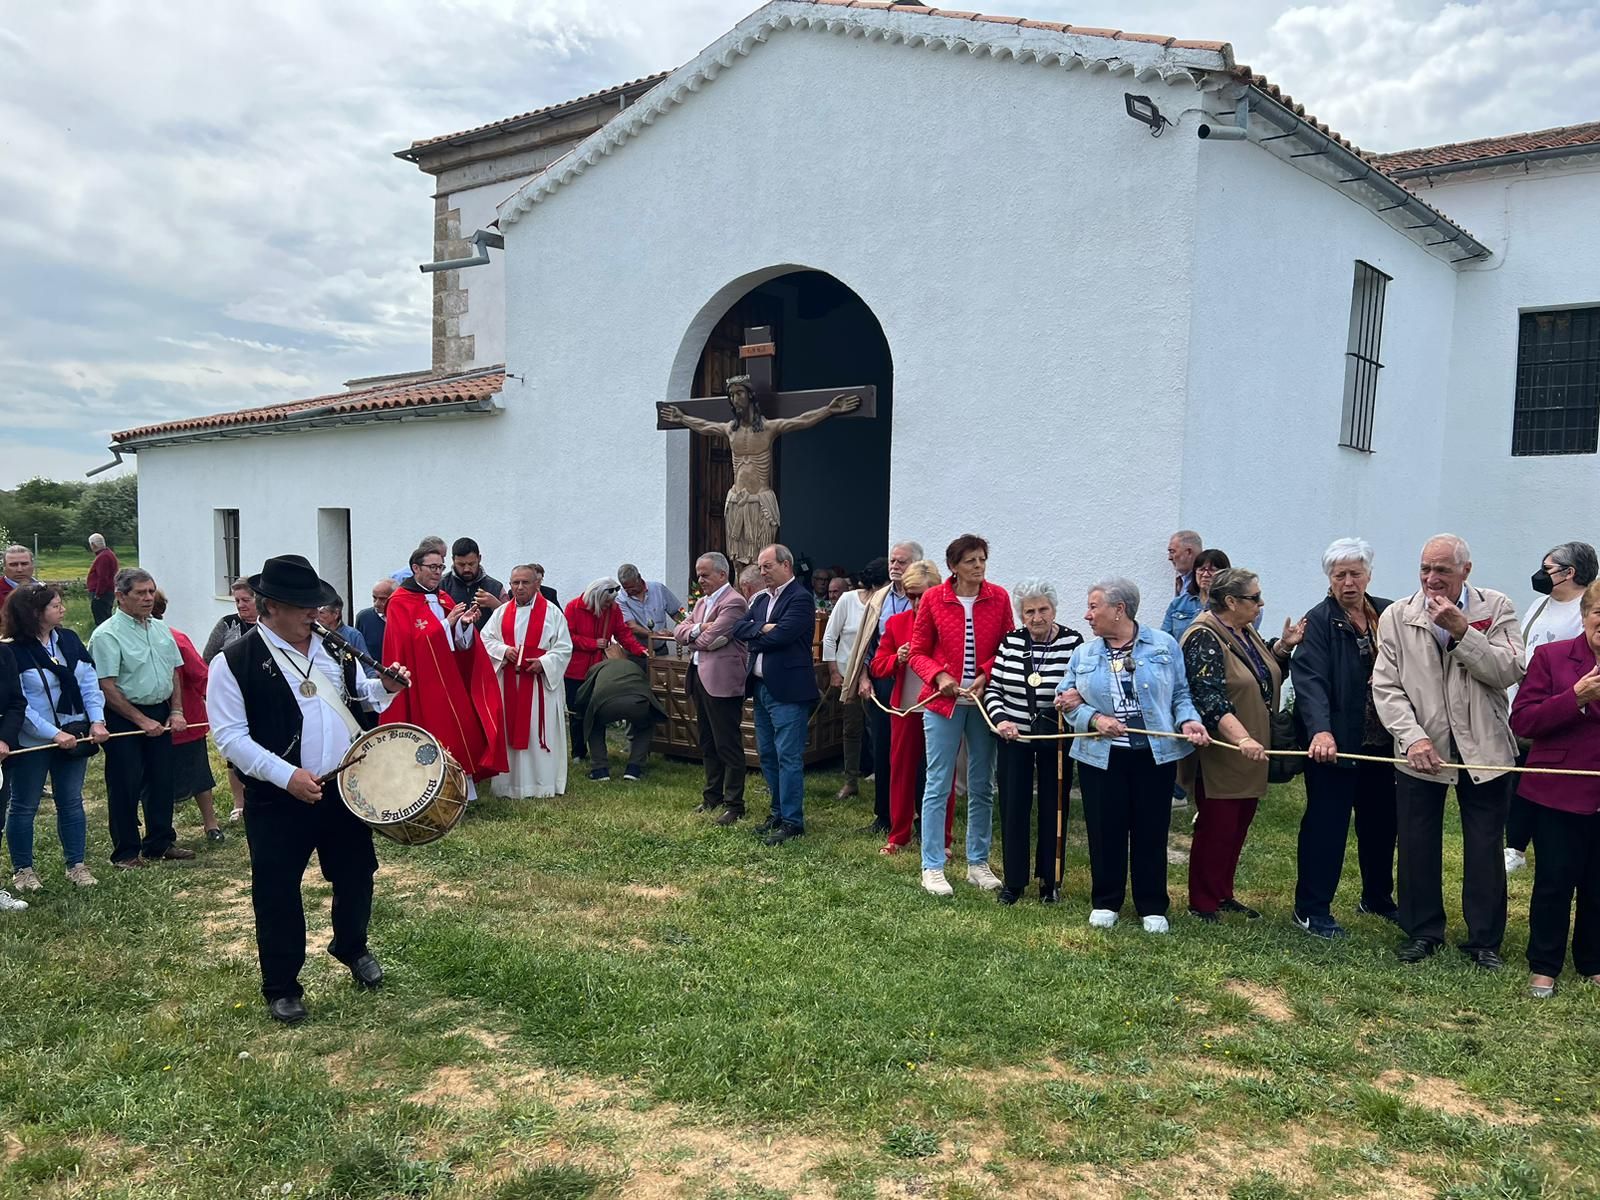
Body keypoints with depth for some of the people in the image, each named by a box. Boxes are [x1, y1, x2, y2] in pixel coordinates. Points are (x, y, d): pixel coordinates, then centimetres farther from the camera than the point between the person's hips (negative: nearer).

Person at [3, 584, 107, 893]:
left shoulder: (69, 639, 2)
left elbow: (89, 682, 1)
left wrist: (97, 720, -11)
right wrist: (54, 734, -21)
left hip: (73, 735, 5)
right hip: (32, 742, -5)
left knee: (71, 802, 12)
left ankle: (76, 864, 22)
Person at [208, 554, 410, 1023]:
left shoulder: (332, 644, 5)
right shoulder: (234, 662, -12)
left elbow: (358, 696, 18)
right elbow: (231, 736, -15)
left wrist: (384, 687, -5)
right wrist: (286, 775, -24)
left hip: (345, 787, 5)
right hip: (278, 800, -5)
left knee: (356, 876, 18)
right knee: (277, 894, 6)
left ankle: (351, 946, 45)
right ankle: (281, 987, 25)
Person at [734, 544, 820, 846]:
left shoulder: (800, 599, -11)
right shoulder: (761, 599, 15)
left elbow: (780, 636, -22)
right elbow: (739, 629, 5)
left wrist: (754, 637, -5)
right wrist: (762, 629, -13)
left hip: (787, 690, -9)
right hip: (761, 687, 9)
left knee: (789, 757, -5)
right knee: (767, 754, 16)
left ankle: (792, 820, 2)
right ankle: (778, 810, 29)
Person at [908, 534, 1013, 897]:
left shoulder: (999, 598, 2)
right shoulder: (933, 598, -2)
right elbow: (918, 652, 3)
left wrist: (986, 676, -12)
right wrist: (939, 676, -14)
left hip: (984, 701, 2)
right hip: (942, 701, -2)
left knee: (982, 787, 9)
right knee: (938, 785, -1)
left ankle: (978, 864, 22)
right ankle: (932, 868, 8)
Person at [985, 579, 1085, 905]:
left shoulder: (1073, 642, -8)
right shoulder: (1010, 642, 0)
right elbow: (993, 688, 3)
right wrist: (1000, 719, -13)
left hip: (1056, 739, -2)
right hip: (1014, 737, 2)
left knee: (1053, 808, 8)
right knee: (1013, 807, 6)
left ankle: (1050, 880, 24)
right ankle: (1014, 880, 20)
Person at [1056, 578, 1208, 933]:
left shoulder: (1164, 646, 1)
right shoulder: (1083, 654, 6)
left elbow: (1181, 695, 6)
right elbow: (1068, 700, 4)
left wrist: (1188, 721, -13)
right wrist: (1094, 720, -13)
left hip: (1155, 755, -1)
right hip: (1101, 756, 1)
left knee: (1151, 832, 7)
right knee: (1105, 831, 6)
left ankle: (1152, 907, 22)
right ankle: (1105, 902, 23)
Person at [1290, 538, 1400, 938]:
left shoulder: (1389, 614, 6)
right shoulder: (1319, 621, -8)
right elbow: (1310, 680, -20)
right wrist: (1320, 731, -33)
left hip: (1382, 739, 5)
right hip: (1334, 742, -5)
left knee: (1381, 821, 17)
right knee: (1326, 822, 1)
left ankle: (1377, 898, 36)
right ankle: (1310, 909, 11)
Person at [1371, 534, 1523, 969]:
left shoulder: (1496, 609, -1)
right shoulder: (1396, 616, -2)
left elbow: (1509, 671, -13)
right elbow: (1386, 687, -6)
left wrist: (1462, 630, -22)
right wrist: (1413, 738, -18)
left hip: (1483, 748, 0)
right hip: (1420, 750, 0)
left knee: (1486, 848, 8)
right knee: (1418, 846, 9)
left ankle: (1485, 939, 23)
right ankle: (1422, 931, 26)